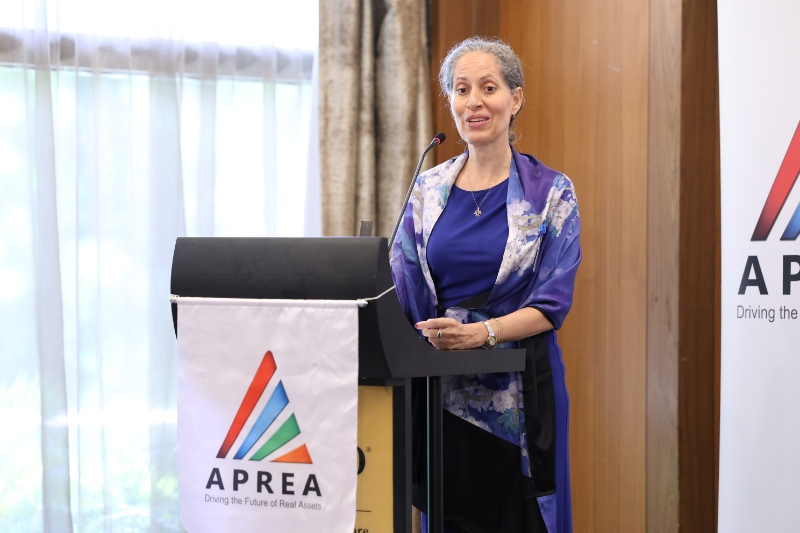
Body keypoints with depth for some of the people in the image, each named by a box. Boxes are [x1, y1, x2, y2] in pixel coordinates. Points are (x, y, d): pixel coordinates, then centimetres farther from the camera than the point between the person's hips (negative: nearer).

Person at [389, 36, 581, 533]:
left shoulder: (552, 192, -2)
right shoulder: (429, 188, 8)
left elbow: (553, 303, -9)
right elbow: (397, 288, 5)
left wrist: (481, 332, -24)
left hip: (517, 391, -3)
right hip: (441, 388, 3)